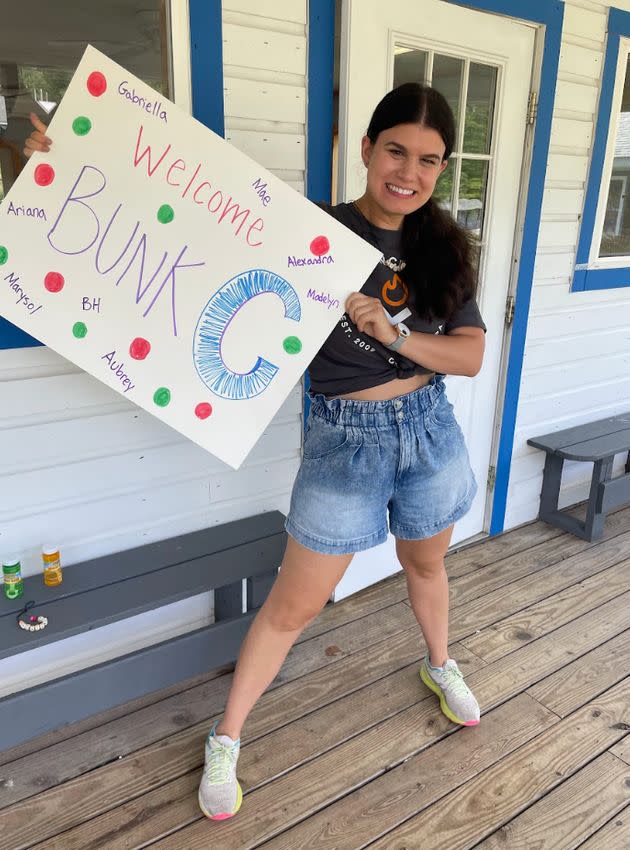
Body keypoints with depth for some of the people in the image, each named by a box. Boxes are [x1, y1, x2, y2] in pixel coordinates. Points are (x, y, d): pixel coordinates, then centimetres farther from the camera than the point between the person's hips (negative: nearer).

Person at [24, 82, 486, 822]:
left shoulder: (443, 250, -2)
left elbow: (472, 355, -5)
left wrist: (397, 337, -23)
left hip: (430, 429, 4)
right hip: (344, 437, -4)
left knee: (425, 564, 27)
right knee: (293, 604, 6)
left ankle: (439, 666, 58)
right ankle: (225, 740, 29)